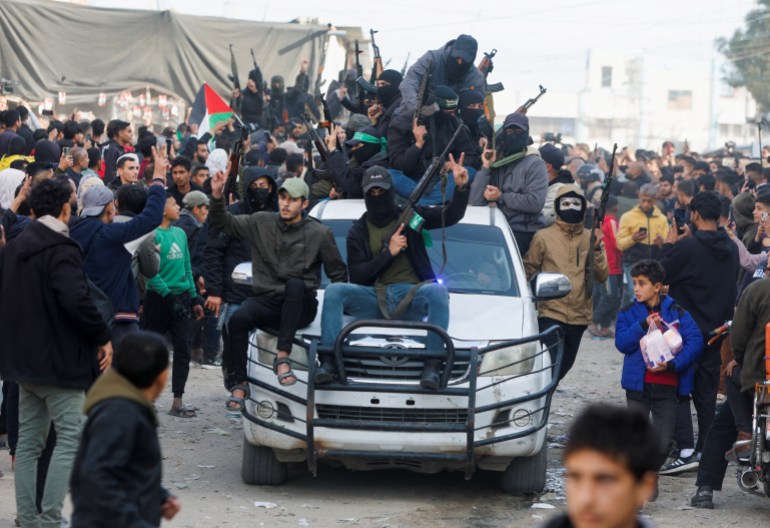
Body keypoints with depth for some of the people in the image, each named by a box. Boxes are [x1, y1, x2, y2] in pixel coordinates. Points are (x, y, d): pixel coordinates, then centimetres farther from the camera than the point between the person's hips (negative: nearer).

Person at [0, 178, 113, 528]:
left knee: (28, 441, 12)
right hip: (59, 359, -8)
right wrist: (103, 337, -17)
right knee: (70, 437, -5)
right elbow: (76, 300, -27)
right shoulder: (61, 250, -15)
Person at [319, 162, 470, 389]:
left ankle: (432, 365, -41)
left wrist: (461, 188, -15)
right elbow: (356, 277, 3)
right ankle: (328, 361, -34)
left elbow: (450, 216, 4)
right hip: (373, 297, 1)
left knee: (438, 291, -34)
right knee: (334, 291, -24)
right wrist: (388, 253, -7)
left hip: (410, 296, -1)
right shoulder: (358, 232, 13)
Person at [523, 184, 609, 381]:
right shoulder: (543, 236, -2)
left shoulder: (590, 238, 4)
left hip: (579, 316, 4)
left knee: (564, 365, 17)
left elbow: (601, 276, -2)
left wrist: (596, 250, -16)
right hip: (550, 315, -4)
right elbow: (528, 269, 2)